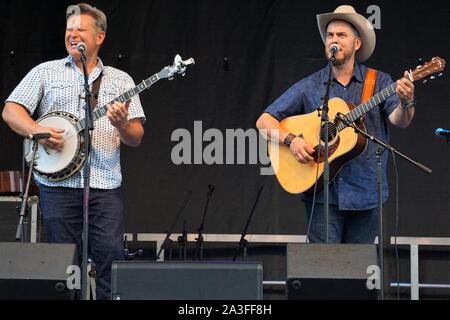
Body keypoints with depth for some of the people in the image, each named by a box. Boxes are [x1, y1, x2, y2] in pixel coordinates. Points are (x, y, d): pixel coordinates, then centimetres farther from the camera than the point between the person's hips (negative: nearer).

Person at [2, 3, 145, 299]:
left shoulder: (121, 80, 13)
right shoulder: (45, 73, 12)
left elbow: (136, 139, 8)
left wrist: (122, 124, -14)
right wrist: (38, 131, -13)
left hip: (105, 185, 0)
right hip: (58, 183, 0)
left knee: (111, 256, -7)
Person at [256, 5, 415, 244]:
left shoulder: (378, 82, 5)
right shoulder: (309, 87, 6)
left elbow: (399, 120, -10)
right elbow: (264, 121, 7)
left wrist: (406, 102, -32)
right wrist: (291, 140, -12)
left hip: (366, 194, 1)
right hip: (323, 192, -1)